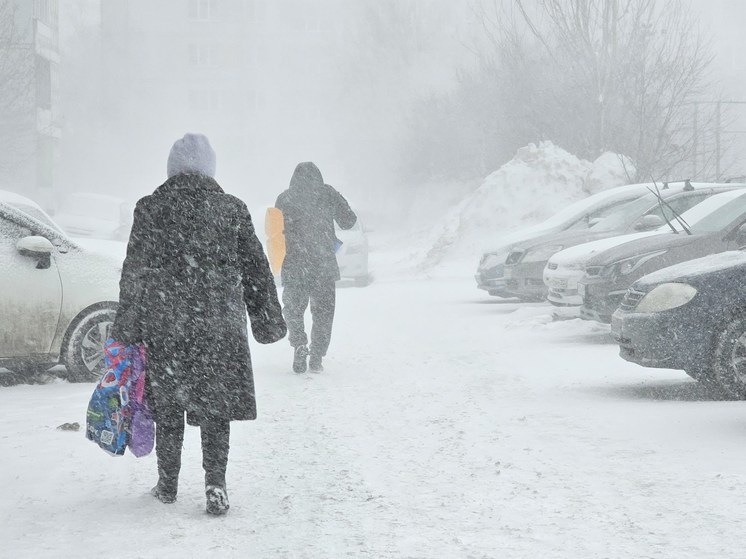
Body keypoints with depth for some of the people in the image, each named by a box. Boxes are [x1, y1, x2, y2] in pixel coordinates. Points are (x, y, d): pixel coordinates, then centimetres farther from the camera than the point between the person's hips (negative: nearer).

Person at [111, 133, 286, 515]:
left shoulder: (150, 210, -2)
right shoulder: (232, 210, -1)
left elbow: (133, 275, 1)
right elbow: (256, 270, 5)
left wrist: (126, 330, 9)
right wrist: (269, 322, 14)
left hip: (163, 326, 0)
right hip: (220, 327, 0)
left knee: (168, 407, 13)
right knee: (216, 407, 7)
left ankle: (168, 484, 23)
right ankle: (215, 485, -2)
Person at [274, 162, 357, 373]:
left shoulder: (284, 199, 1)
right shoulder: (327, 194, 2)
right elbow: (349, 219, 6)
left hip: (293, 267, 0)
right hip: (324, 264, 0)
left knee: (293, 308, 14)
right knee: (323, 312, 12)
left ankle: (299, 344, -10)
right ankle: (317, 357, 6)